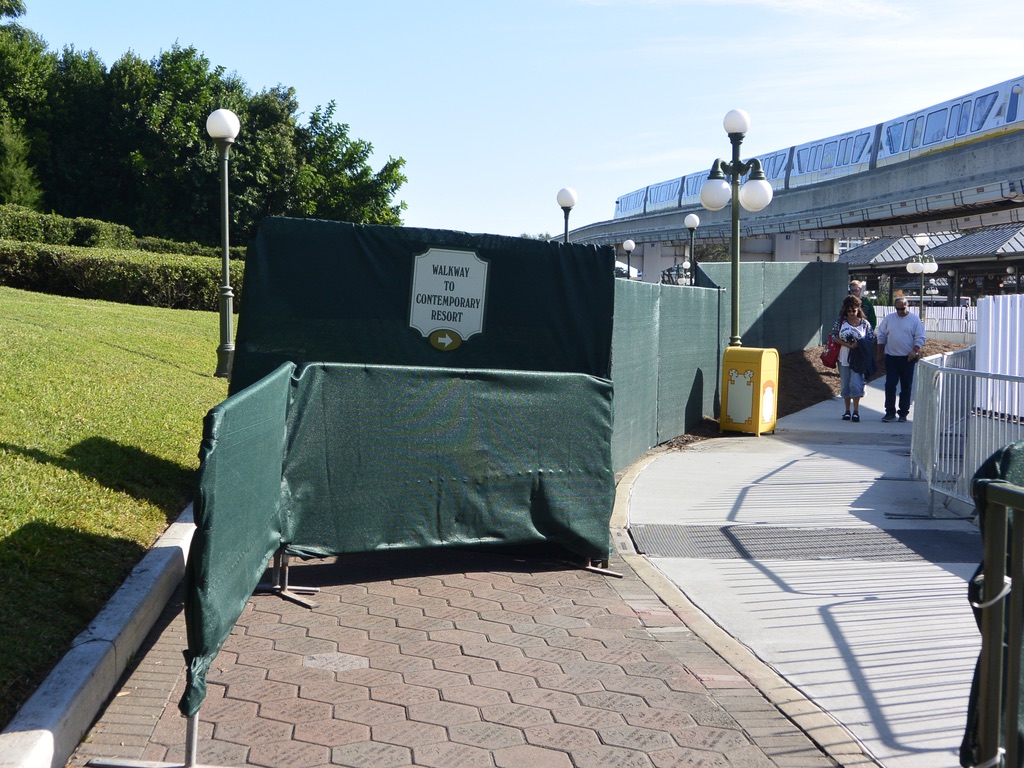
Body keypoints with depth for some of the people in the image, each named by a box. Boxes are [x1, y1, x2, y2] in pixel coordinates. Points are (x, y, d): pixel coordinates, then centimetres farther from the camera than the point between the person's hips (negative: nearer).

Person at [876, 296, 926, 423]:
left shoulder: (915, 319, -1)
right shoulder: (888, 318, 5)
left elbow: (920, 338, -2)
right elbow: (881, 336, 10)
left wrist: (914, 351, -16)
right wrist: (880, 354, 7)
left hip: (908, 358, -1)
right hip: (891, 357, 1)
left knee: (906, 387, 4)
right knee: (890, 385, -3)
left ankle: (903, 413, 12)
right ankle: (890, 412, 3)